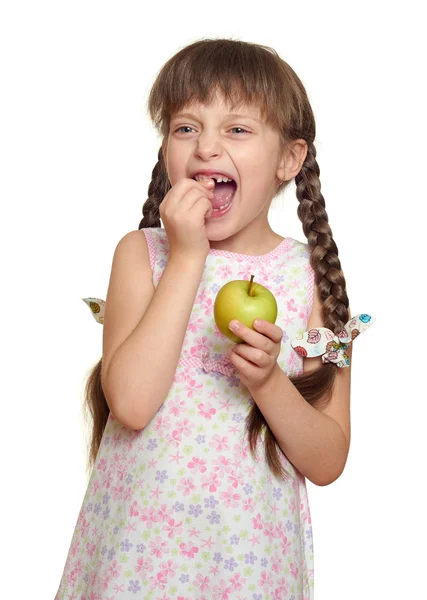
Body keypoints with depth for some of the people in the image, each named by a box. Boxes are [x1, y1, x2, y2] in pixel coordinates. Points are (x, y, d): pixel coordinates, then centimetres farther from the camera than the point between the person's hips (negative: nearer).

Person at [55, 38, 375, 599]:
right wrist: (187, 258, -20)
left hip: (249, 550, 0)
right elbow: (131, 403, -21)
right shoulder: (142, 253, -5)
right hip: (139, 543, 0)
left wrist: (268, 380, -22)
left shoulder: (311, 273, -5)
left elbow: (327, 463, -5)